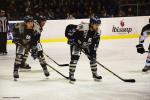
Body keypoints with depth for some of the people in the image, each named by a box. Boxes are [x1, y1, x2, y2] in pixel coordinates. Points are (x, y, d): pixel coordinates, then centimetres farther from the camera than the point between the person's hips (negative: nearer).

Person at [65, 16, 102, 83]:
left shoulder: (97, 32, -16)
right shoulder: (83, 27, -38)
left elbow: (96, 42, -3)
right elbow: (69, 28, -33)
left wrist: (93, 50, -11)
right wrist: (70, 38, -28)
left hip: (87, 44, 6)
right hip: (76, 43, -6)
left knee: (92, 56, 4)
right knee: (74, 57, -20)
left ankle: (95, 74, 21)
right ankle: (71, 75, -9)